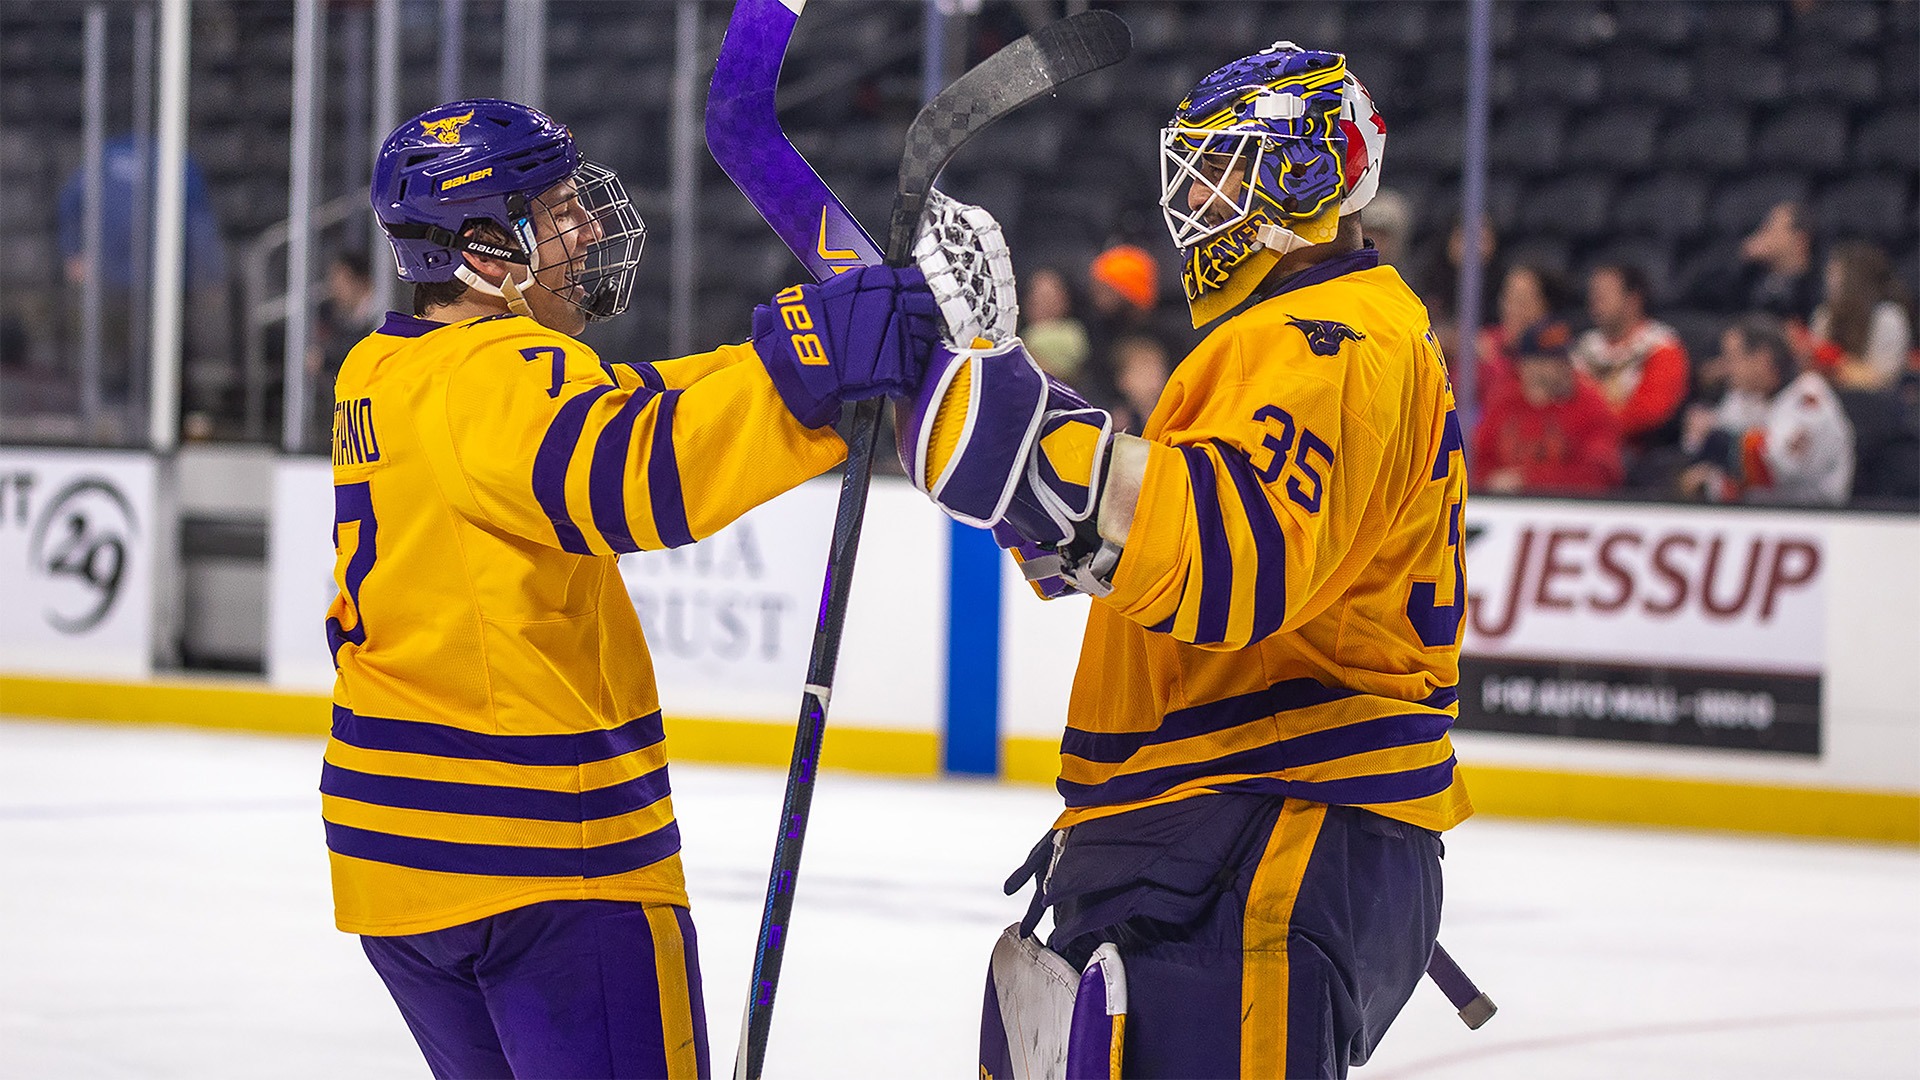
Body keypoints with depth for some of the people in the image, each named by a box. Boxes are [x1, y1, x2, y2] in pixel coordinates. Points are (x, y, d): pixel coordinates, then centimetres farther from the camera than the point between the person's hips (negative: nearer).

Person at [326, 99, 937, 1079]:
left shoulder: (376, 374, 12)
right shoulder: (502, 375, -17)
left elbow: (600, 412, 18)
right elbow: (628, 477, -36)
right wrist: (807, 364, -42)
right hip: (544, 852, -9)